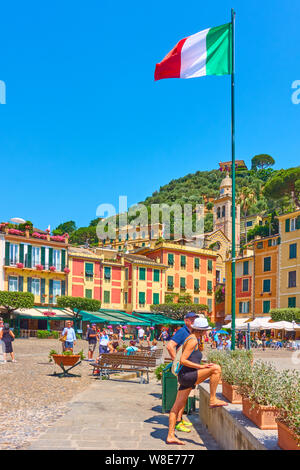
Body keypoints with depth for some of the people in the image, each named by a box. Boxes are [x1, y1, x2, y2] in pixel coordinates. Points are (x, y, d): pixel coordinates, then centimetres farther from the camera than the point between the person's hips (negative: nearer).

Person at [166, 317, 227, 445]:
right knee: (216, 368, -17)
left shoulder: (192, 338, 16)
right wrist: (201, 366, -21)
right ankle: (213, 400, -10)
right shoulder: (193, 340, -14)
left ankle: (170, 436, 13)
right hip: (187, 376, -10)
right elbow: (183, 360, -20)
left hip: (185, 377, 10)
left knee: (177, 406, 10)